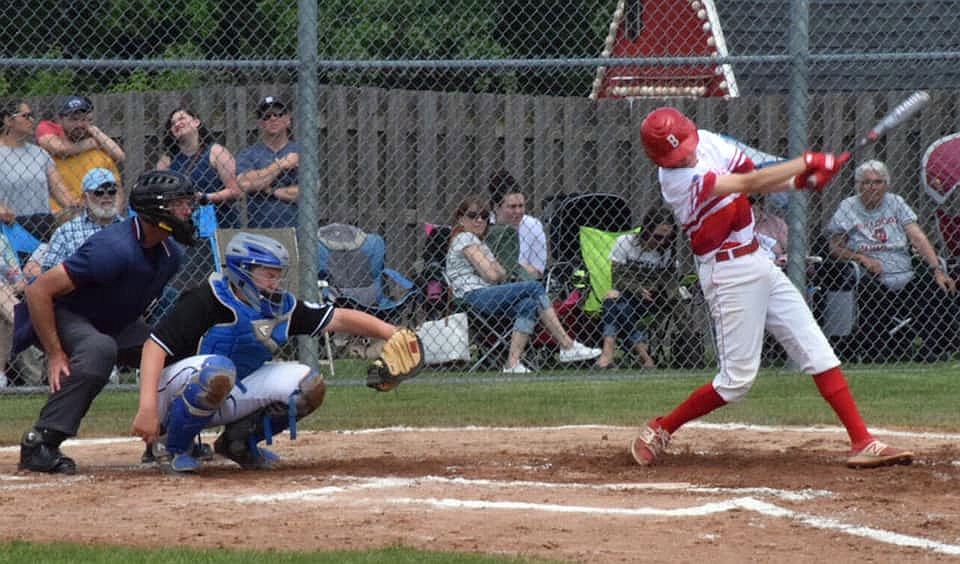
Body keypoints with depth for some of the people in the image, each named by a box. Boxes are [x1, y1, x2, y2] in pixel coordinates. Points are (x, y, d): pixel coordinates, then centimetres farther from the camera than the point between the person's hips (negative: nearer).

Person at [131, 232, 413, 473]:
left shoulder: (281, 307, -2)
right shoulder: (207, 301, -22)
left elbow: (339, 319, 1)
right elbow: (155, 346, -27)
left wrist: (392, 334, -12)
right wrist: (147, 408, -36)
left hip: (229, 400, 6)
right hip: (175, 391, -6)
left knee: (308, 385, -11)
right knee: (218, 369, -40)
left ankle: (238, 440, 9)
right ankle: (172, 446, -16)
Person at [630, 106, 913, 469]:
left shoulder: (707, 142, 2)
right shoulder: (678, 180, -23)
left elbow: (749, 176, 9)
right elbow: (749, 184, -27)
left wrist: (799, 181, -10)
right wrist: (807, 162, -23)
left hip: (757, 261, 8)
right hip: (728, 273, -8)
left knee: (817, 352, 3)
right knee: (737, 380, -5)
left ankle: (861, 442, 2)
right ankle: (660, 430, 13)